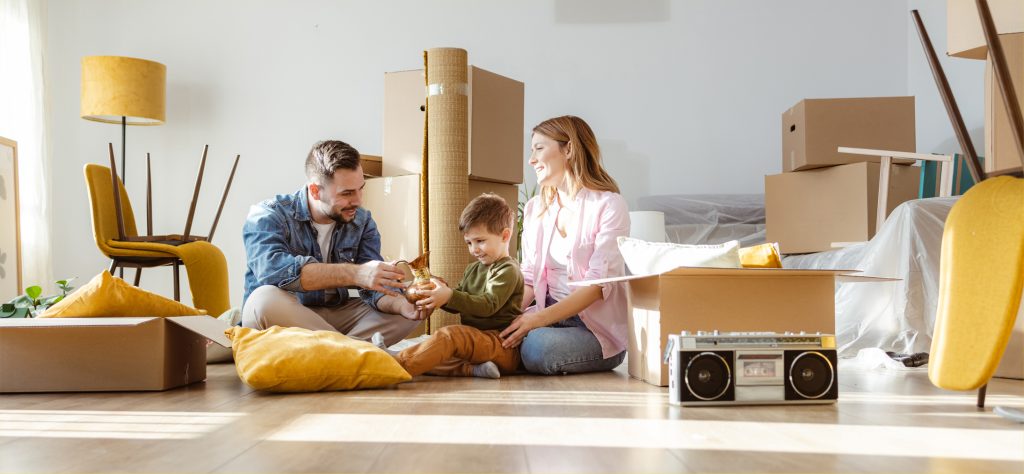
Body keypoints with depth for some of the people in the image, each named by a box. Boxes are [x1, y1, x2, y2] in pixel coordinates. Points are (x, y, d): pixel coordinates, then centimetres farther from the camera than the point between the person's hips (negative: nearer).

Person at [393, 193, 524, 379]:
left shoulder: (508, 270, -6)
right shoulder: (472, 270, 22)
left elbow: (488, 305, -18)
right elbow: (458, 305, 21)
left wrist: (450, 296, -27)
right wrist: (439, 294, -1)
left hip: (502, 344, -9)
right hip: (475, 340, 9)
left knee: (450, 335, -32)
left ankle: (397, 366, -45)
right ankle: (472, 368, -35)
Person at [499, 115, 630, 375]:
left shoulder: (609, 205, -7)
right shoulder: (535, 208, 13)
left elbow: (598, 284, -15)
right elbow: (529, 278, 11)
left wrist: (539, 318, -25)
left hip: (599, 327, -5)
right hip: (550, 315, 5)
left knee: (536, 347, -34)